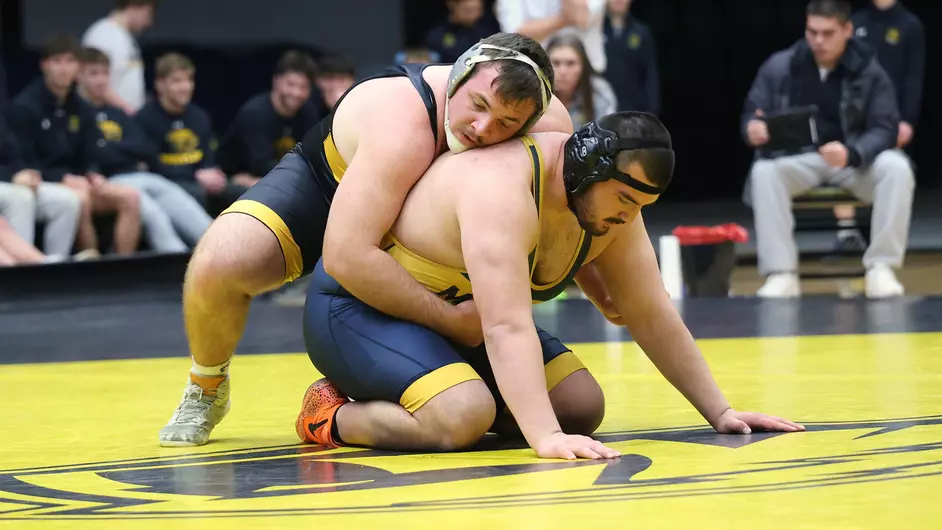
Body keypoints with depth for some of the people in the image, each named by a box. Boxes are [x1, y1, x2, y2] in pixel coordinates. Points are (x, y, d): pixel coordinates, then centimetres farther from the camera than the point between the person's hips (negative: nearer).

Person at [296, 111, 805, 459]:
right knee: (461, 419, -33)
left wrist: (720, 412, -2)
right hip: (357, 307, -9)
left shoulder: (611, 198, -8)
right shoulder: (501, 186, -35)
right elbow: (508, 328, -42)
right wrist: (546, 437, -50)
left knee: (582, 407, -2)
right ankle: (335, 417, -7)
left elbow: (652, 316, 0)